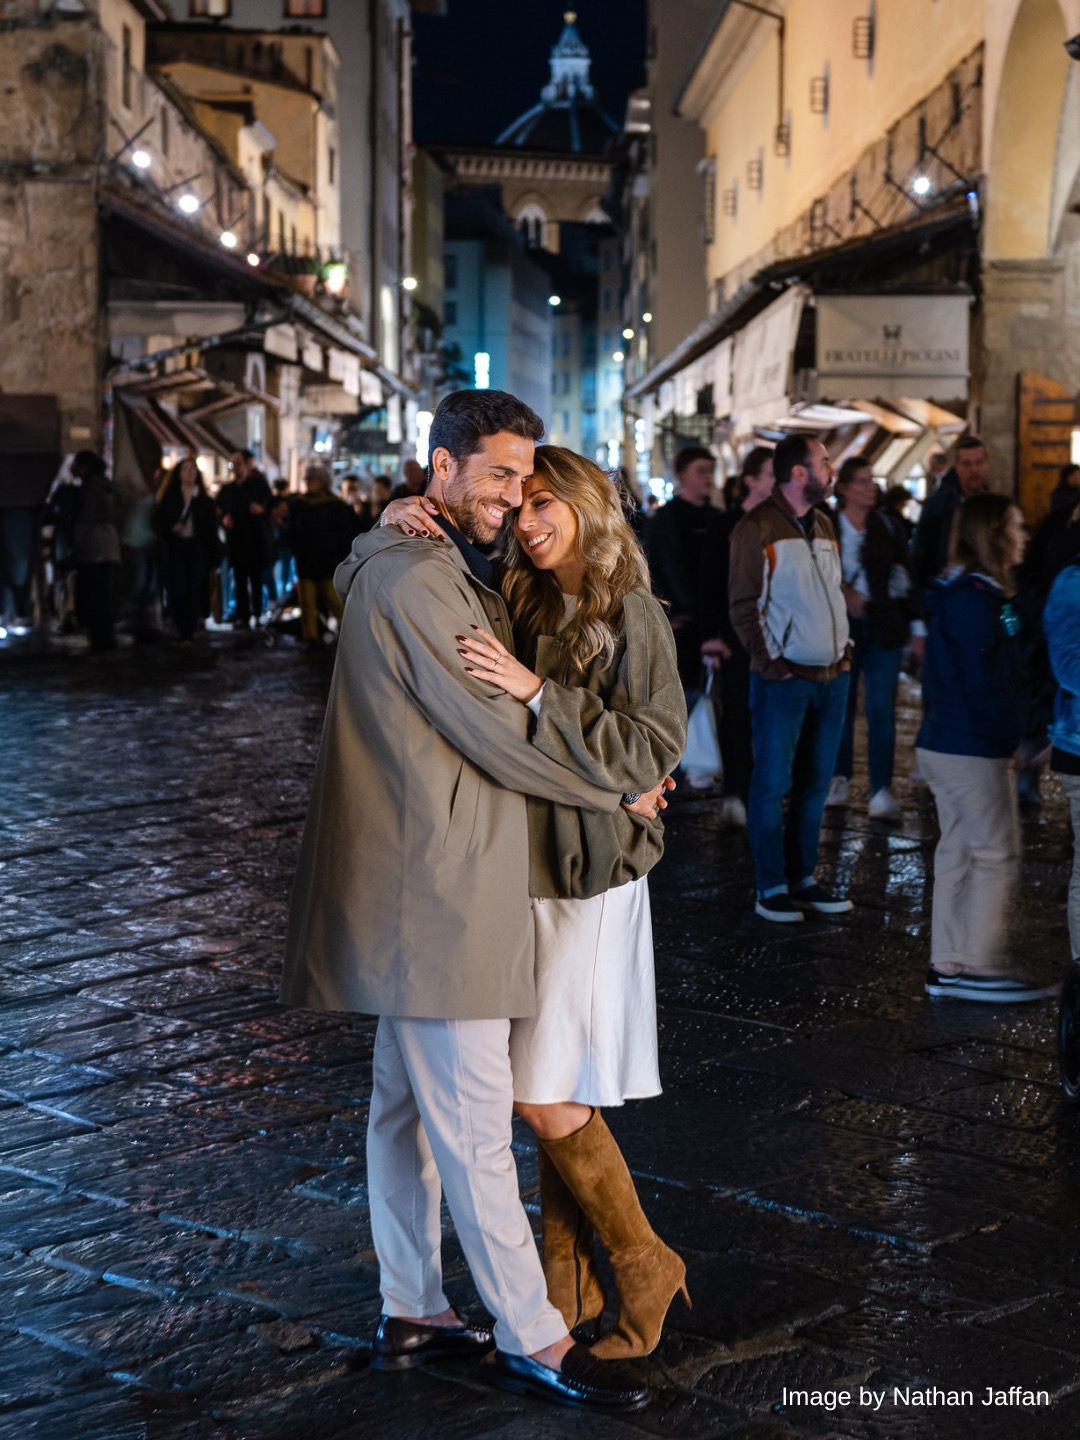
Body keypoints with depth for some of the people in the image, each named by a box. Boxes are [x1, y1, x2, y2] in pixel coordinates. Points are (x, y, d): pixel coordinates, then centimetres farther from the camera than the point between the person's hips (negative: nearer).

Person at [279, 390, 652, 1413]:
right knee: (474, 1127, -4)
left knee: (407, 1103, 16)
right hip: (440, 892, -11)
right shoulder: (417, 580, -17)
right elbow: (496, 733, -18)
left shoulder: (441, 571, 17)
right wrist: (618, 791, -6)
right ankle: (532, 1340, 3)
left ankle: (411, 1311, 27)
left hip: (420, 891, 11)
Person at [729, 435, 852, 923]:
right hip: (784, 677, -7)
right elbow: (743, 605, -9)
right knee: (773, 783, -2)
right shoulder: (757, 528, -7)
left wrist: (844, 649, 11)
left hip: (832, 676, 7)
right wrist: (770, 663, -14)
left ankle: (803, 879, 19)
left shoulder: (823, 526, 15)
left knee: (814, 784, 11)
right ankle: (770, 888, 4)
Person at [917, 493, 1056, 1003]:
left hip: (945, 744, 10)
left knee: (959, 853, 12)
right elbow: (985, 682, -21)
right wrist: (1021, 733, -15)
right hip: (972, 748, -10)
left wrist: (1019, 731, 16)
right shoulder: (975, 599, -17)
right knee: (997, 853, -4)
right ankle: (977, 967, 0)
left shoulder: (961, 593, 14)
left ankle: (947, 966, 16)